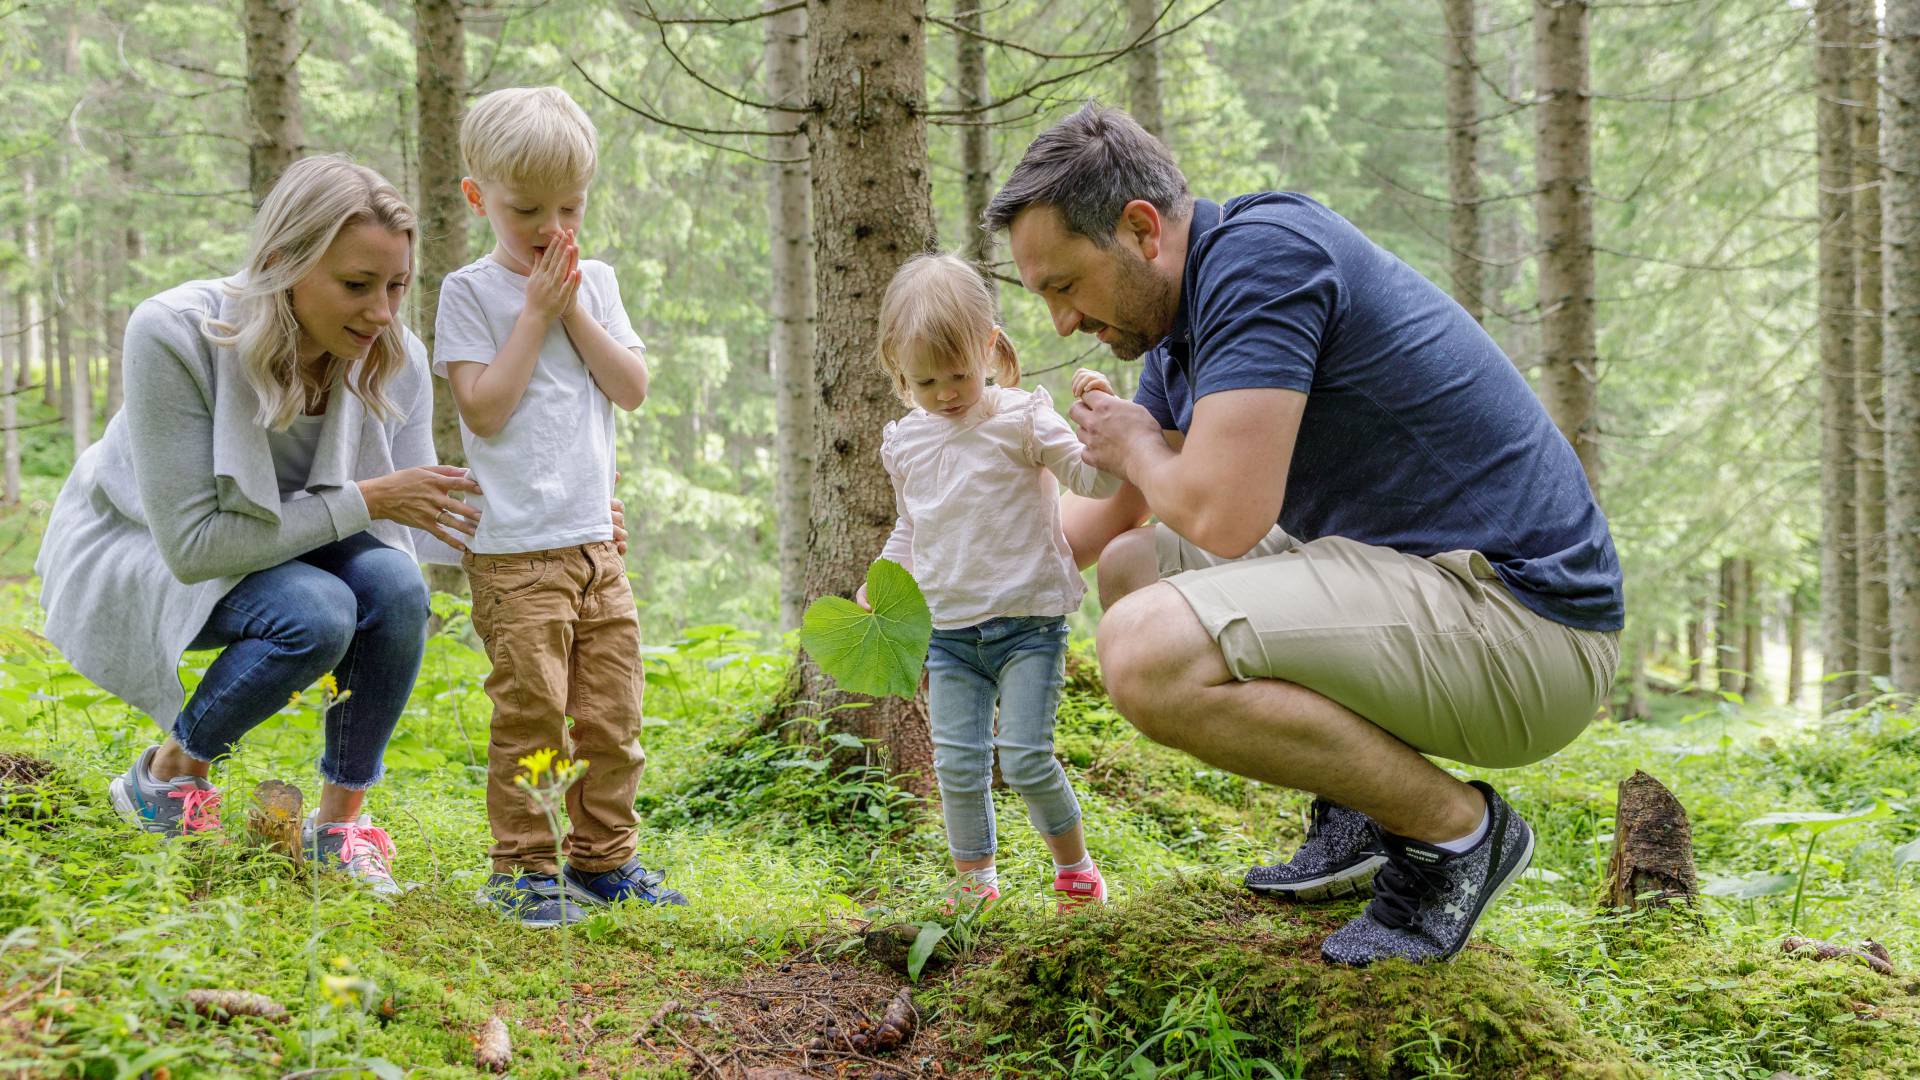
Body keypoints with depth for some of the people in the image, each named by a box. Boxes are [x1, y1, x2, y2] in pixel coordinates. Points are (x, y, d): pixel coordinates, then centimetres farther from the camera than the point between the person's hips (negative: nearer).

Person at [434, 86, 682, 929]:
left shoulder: (594, 283, 12)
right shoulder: (470, 292, -3)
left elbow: (633, 390, 3)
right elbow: (484, 410, -13)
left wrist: (575, 311, -5)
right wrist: (534, 313, -12)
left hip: (596, 537, 5)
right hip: (514, 549, -5)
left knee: (611, 713, 8)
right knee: (531, 712, -7)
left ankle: (602, 858, 20)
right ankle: (523, 867, 4)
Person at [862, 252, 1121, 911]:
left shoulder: (1020, 419, -5)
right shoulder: (905, 443, 9)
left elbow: (1094, 478, -11)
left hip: (1027, 622, -4)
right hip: (947, 632, 4)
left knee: (1025, 759, -9)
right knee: (958, 766, 0)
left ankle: (1074, 864, 14)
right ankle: (974, 881, 17)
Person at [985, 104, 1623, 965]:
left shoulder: (1262, 252, -16)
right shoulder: (1182, 328, 14)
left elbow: (1223, 516, -24)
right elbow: (1113, 515, 29)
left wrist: (1139, 448, -2)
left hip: (1519, 614, -10)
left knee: (1148, 652, -27)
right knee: (1132, 569, 20)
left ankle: (1455, 828, -9)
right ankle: (1357, 816, 14)